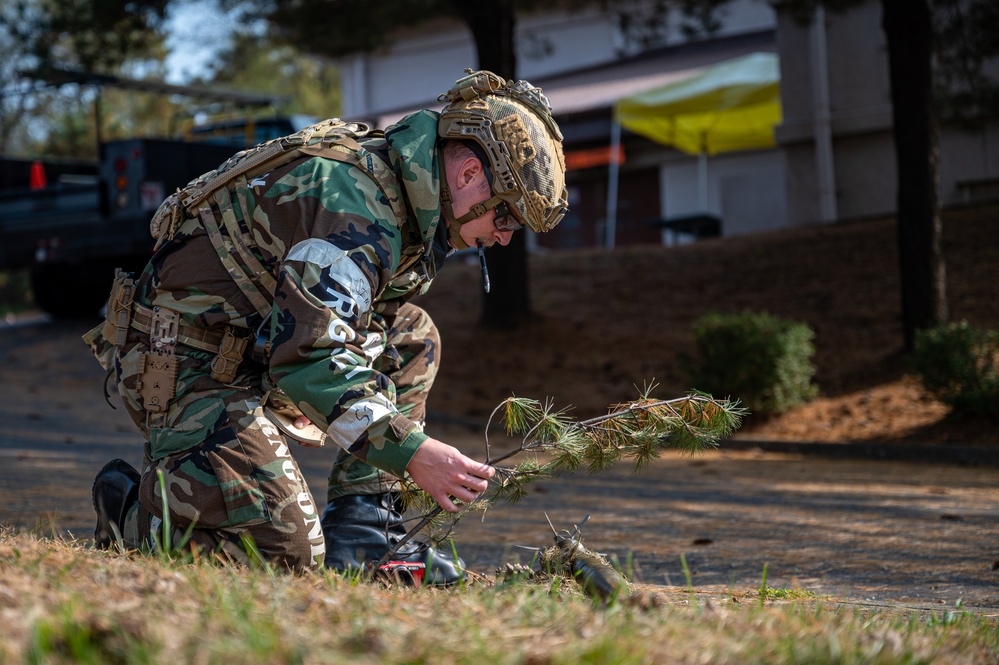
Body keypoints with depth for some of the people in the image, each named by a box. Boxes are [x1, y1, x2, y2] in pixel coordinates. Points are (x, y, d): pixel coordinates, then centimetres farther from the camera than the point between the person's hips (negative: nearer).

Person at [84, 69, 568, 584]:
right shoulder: (355, 202, -23)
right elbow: (307, 354, -31)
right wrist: (411, 451, -28)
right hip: (187, 365, -10)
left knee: (411, 337, 8)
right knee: (288, 550, -20)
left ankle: (359, 529, 2)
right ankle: (132, 503, 4)